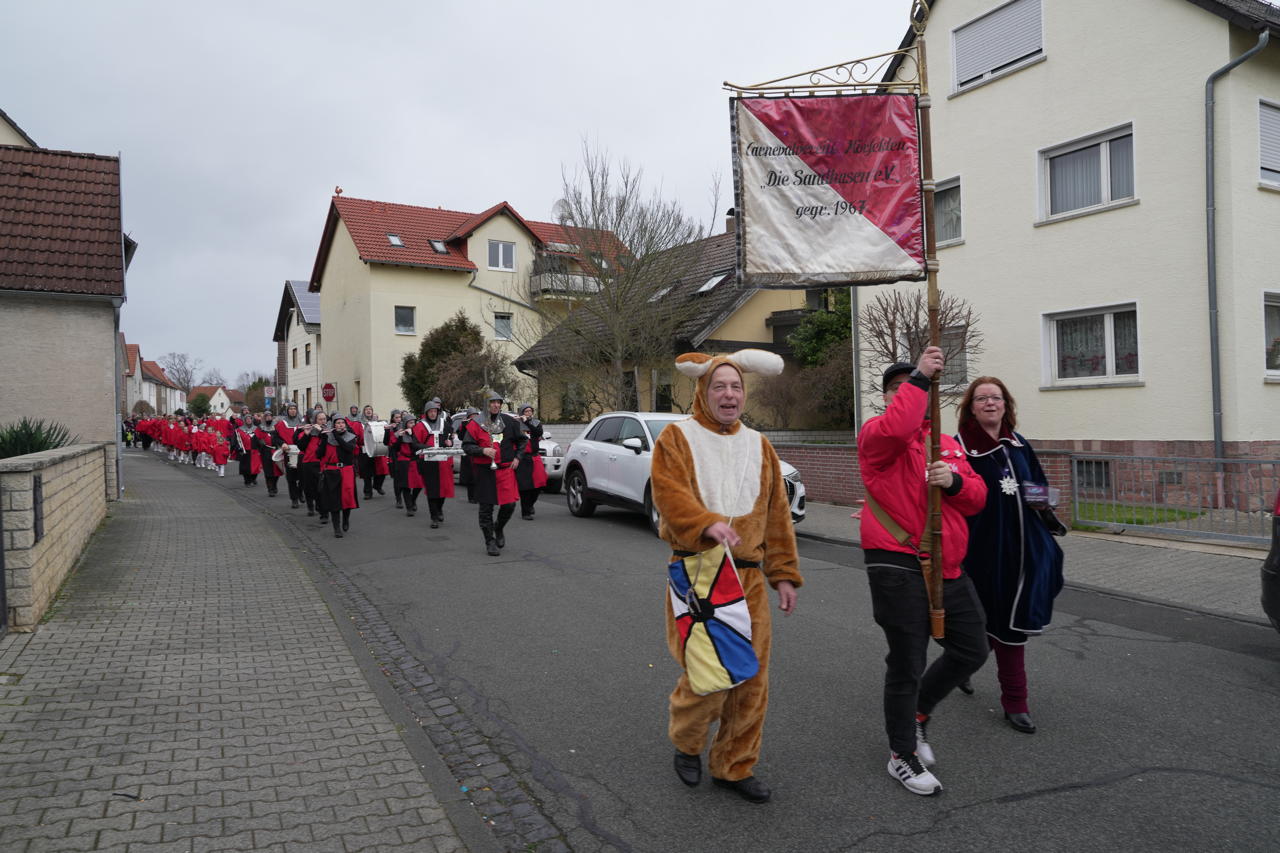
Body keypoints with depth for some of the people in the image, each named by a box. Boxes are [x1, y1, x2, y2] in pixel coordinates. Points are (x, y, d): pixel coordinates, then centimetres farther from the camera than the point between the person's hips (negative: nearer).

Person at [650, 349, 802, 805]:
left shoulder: (758, 445, 13)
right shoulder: (677, 438, -2)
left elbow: (777, 515, 14)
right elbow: (671, 495, -16)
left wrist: (784, 574, 10)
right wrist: (706, 524, -34)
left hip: (749, 576, 5)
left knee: (752, 678, 7)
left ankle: (734, 765, 26)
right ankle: (686, 743, 27)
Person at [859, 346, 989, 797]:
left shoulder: (949, 444, 17)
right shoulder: (876, 434, -5)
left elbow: (977, 497, 10)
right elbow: (896, 428, -30)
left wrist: (954, 481, -11)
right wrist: (918, 378, -22)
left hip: (947, 566, 7)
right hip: (898, 567, -7)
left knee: (971, 650, 15)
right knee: (907, 663, 1)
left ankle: (917, 712, 37)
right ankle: (902, 755, 20)